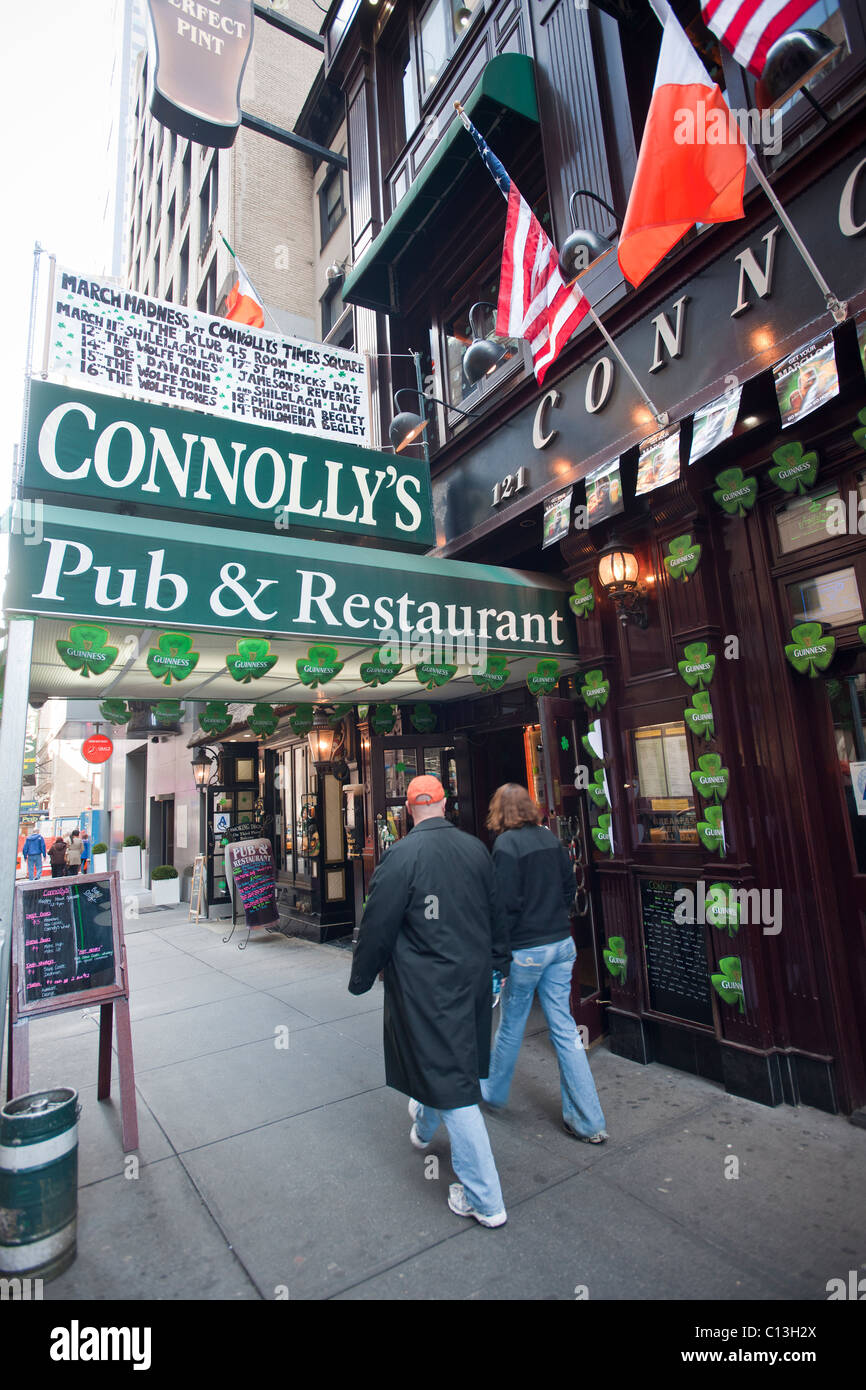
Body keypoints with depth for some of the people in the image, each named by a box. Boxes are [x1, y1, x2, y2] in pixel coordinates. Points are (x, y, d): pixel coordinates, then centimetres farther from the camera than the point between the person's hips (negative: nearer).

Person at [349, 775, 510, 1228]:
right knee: (453, 1059, 27)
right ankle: (424, 1126, 55)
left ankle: (484, 1199, 16)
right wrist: (496, 963, 24)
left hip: (426, 983, -7)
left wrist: (361, 979, 1)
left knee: (450, 1078, 4)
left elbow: (377, 926, -16)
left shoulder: (402, 855, -20)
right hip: (473, 977, 7)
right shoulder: (475, 848, -2)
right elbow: (495, 914, 9)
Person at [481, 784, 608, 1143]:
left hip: (526, 948, -6)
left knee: (511, 1025, 14)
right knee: (564, 1026, 12)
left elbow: (505, 904, -17)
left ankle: (494, 1091, 36)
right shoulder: (549, 838, 4)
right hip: (561, 943, 6)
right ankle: (588, 1121, 18)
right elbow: (569, 887, 10)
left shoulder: (506, 843, -15)